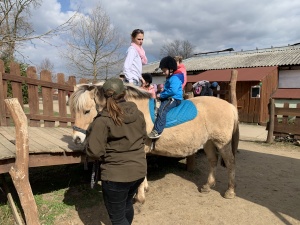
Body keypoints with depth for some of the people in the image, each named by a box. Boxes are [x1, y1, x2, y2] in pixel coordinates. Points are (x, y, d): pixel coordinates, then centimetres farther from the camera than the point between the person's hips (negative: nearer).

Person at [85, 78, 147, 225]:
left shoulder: (103, 120, -19)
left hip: (116, 175, -6)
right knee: (127, 204, 32)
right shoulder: (138, 114, -2)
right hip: (139, 170, 7)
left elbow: (94, 152, -18)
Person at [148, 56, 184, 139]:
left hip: (174, 99, -11)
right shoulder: (169, 78, 20)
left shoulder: (175, 78, -12)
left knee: (162, 110, -32)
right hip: (168, 98, 11)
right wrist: (161, 94, 9)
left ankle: (157, 131, -36)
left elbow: (173, 91, -26)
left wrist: (161, 95, -17)